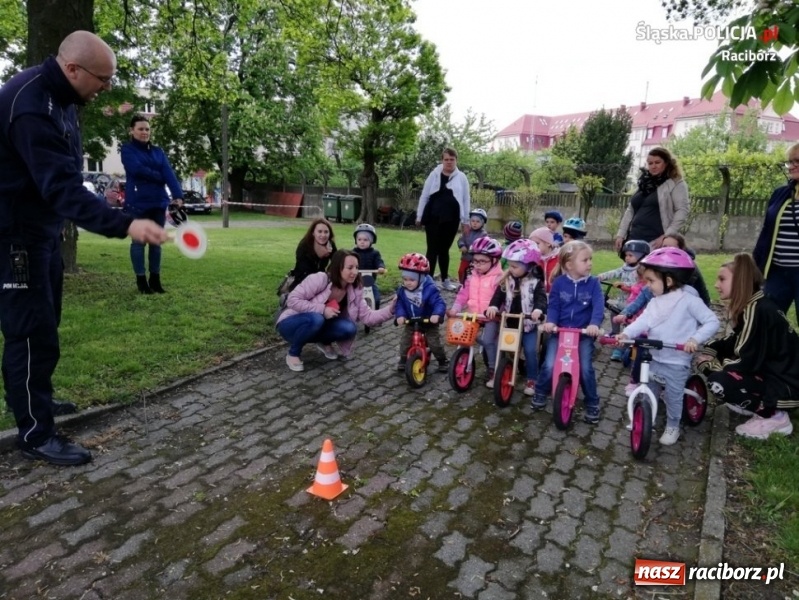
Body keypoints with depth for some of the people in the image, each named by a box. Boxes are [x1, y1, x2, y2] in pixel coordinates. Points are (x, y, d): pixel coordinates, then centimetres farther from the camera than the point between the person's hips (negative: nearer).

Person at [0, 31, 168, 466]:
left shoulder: (57, 96, 6)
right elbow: (61, 187, -34)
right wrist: (123, 225, -44)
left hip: (42, 229, 10)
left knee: (42, 325, 18)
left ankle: (35, 400, 34)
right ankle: (35, 433, 6)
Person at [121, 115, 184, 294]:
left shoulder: (158, 151, 12)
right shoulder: (127, 149, 0)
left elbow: (169, 173, -3)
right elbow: (136, 169, -18)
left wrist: (178, 195, -18)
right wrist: (158, 177, -9)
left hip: (159, 202, 4)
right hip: (137, 202, -4)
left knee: (156, 241, 9)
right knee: (139, 241, 2)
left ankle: (155, 279, 18)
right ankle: (141, 280, 10)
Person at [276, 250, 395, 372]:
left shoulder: (355, 291, -8)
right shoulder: (320, 279, -25)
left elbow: (367, 316, -10)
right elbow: (292, 300, -26)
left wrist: (390, 309, -26)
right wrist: (322, 309, -30)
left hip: (316, 328, 5)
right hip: (290, 324, -4)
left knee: (349, 328, -23)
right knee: (316, 319, -39)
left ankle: (324, 343, 8)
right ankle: (293, 353, -13)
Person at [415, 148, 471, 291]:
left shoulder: (461, 178, 3)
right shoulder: (434, 175, 1)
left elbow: (466, 200, 5)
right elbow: (424, 196, 5)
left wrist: (466, 221, 2)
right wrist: (419, 216, 4)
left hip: (451, 219, 1)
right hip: (433, 217, -1)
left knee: (444, 249, 11)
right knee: (432, 249, 0)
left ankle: (445, 280, 22)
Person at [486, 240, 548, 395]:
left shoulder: (535, 282, -9)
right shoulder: (506, 280, 1)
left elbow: (541, 298, -20)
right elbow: (499, 295, -8)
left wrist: (538, 309, -43)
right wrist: (493, 306, -29)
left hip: (528, 324, -3)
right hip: (509, 322, 4)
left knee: (530, 351, -7)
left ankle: (531, 380, 9)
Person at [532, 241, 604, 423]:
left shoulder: (593, 283, -3)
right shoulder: (559, 282, -2)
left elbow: (598, 306, -14)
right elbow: (553, 306, -1)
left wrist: (594, 324, -33)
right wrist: (550, 321, -21)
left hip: (584, 334, 0)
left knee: (586, 369, -10)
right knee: (549, 366, -12)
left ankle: (592, 404, 13)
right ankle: (540, 393, 17)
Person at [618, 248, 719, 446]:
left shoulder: (689, 301, -14)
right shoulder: (654, 302, 5)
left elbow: (712, 321, -15)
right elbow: (643, 321, -8)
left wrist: (695, 339, -29)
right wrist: (626, 334, -26)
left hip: (676, 363, -6)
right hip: (654, 359, 6)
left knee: (673, 397, 8)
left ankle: (672, 427, 28)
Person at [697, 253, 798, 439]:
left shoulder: (758, 311, -23)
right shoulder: (752, 305, 5)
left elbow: (747, 364, -25)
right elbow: (735, 342, 15)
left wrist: (710, 364, -12)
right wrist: (708, 349, -2)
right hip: (770, 371, 10)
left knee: (717, 382, -25)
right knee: (719, 355, 9)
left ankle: (774, 417, -5)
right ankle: (754, 403, 15)